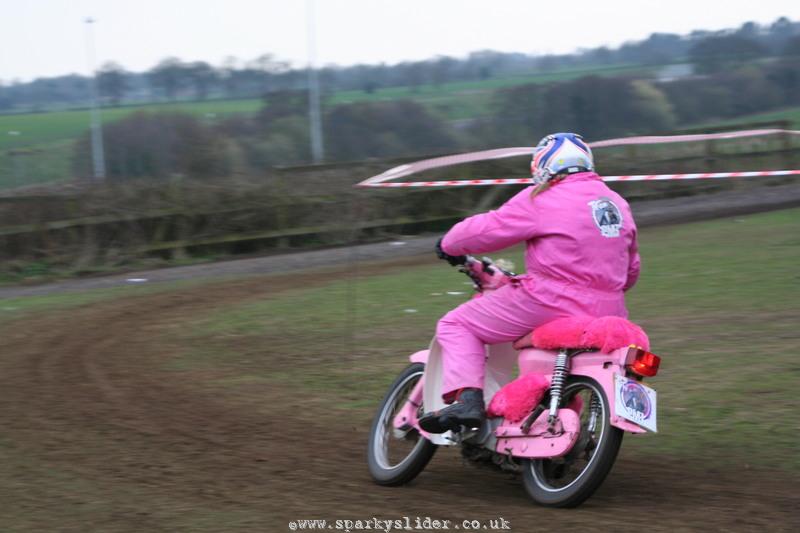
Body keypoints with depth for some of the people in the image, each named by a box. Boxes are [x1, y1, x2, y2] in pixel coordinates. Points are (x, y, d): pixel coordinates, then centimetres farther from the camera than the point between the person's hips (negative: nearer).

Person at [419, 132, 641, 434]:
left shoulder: (544, 199, -4)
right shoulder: (618, 203, 17)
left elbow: (487, 230, -4)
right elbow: (630, 270, 24)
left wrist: (449, 245, 14)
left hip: (550, 302, -7)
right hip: (607, 313, 7)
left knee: (456, 325, 2)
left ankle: (466, 400, -17)